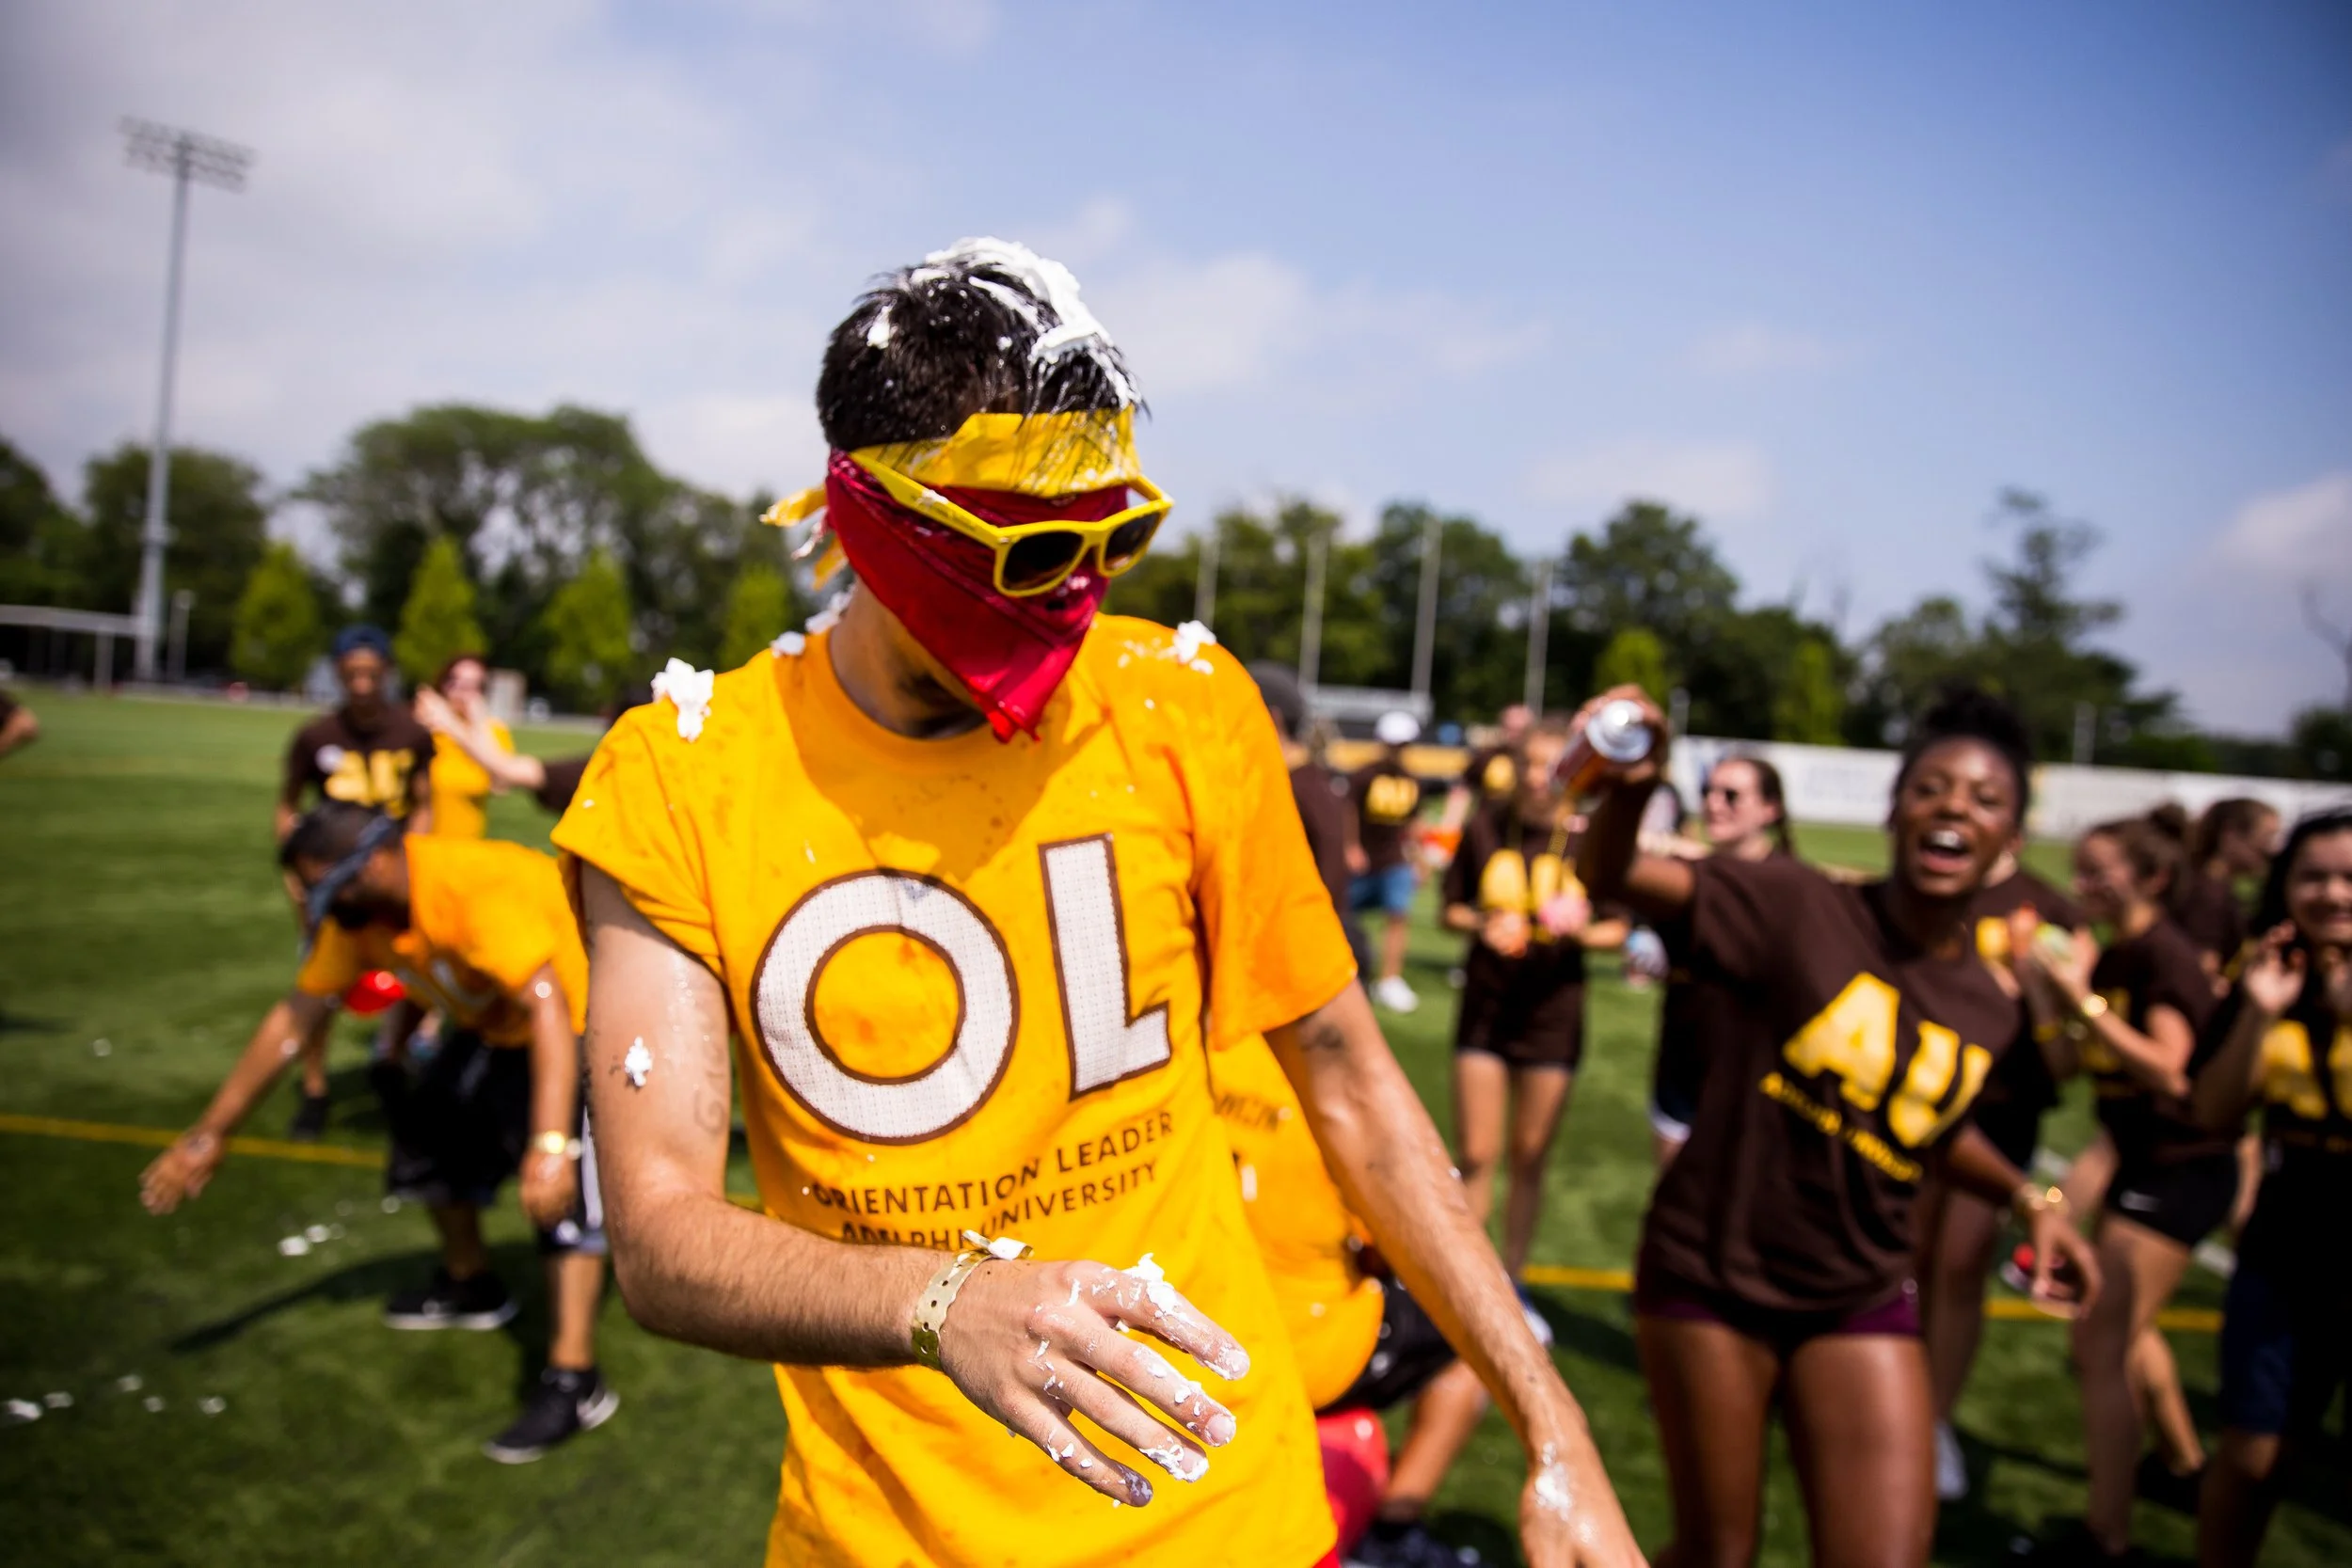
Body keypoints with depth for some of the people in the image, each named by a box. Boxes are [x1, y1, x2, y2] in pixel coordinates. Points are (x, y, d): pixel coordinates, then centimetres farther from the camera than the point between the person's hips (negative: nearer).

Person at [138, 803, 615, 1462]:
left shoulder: (476, 890, -36)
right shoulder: (357, 913, -8)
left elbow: (550, 1011, -42)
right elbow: (293, 1018, 1)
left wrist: (549, 1148, -50)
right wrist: (210, 1133, 3)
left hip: (581, 1012, -9)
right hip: (495, 1024, 9)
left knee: (561, 1189, -22)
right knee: (431, 1129, 16)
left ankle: (573, 1381, -19)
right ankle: (470, 1285, 42)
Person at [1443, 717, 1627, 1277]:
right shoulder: (1485, 828, -1)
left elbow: (1619, 928, 2)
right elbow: (1451, 909, 8)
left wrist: (1584, 933, -19)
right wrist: (1483, 924, -13)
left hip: (1553, 1016, -1)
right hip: (1484, 1009, 1)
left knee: (1529, 1159, 10)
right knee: (1474, 1155, 1)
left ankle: (1510, 1284, 26)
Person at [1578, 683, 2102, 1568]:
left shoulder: (1987, 1011, 1)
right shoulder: (1799, 906, -15)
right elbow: (1614, 879, -27)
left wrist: (2027, 1197, 5)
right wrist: (1628, 790, -48)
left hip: (1861, 1304, 4)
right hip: (1711, 1276, -4)